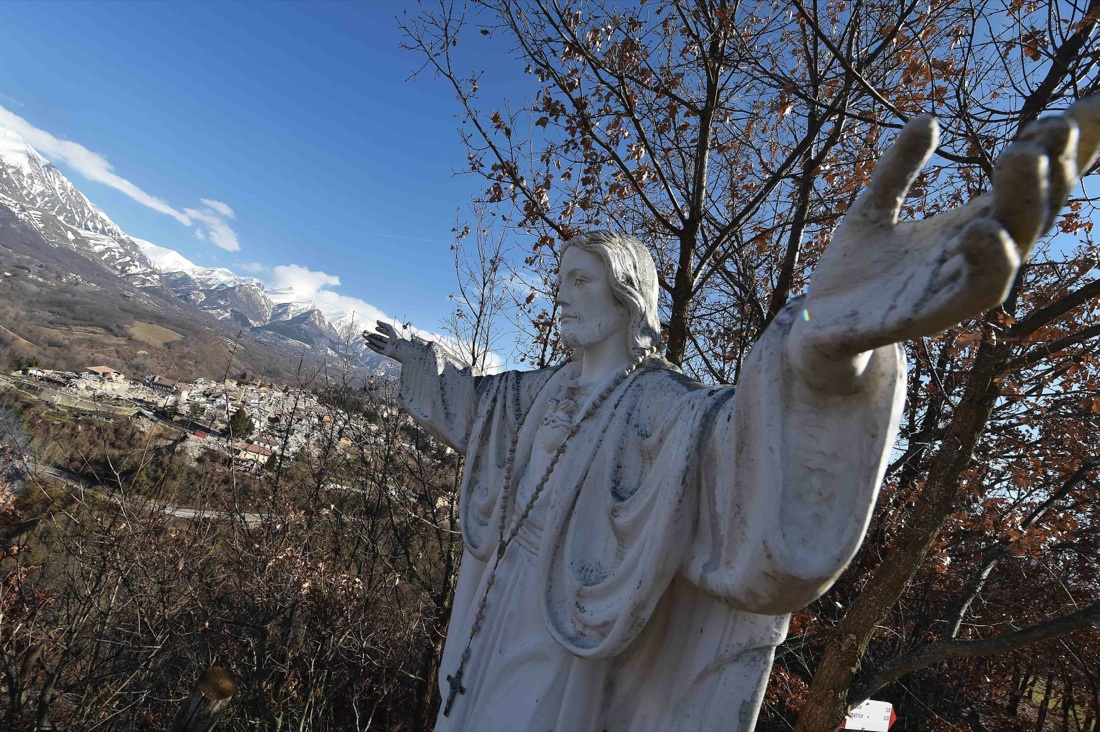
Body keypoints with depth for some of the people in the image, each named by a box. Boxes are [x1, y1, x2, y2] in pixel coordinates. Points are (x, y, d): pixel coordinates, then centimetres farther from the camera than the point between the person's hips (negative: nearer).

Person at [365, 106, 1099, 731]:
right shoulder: (547, 392, 5)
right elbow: (473, 397, 26)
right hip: (497, 620, 11)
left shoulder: (664, 406, -21)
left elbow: (748, 434, -45)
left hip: (569, 644, -10)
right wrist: (418, 353, 38)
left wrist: (829, 331, -64)